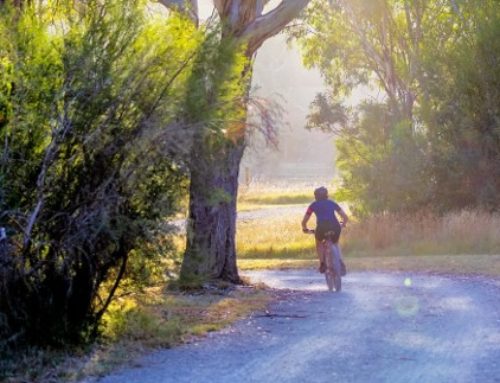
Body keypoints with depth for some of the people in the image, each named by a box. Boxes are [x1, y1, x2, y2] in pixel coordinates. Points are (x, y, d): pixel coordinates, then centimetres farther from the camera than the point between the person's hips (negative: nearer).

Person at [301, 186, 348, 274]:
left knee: (318, 243, 33)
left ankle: (322, 263, 17)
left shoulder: (313, 205, 24)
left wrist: (305, 229, 46)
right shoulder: (332, 203, 27)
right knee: (335, 244, 32)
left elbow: (304, 221, 26)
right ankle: (340, 263, 9)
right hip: (335, 226, 2)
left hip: (321, 227, -2)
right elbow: (345, 217, 26)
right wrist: (342, 225, 47)